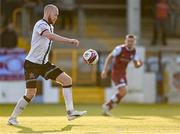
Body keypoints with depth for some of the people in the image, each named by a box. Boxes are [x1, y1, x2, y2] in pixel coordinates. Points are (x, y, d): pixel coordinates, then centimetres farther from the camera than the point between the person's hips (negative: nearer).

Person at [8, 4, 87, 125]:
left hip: (44, 64, 8)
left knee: (67, 80, -4)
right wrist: (70, 41, -41)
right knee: (31, 93, -8)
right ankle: (13, 118, 8)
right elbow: (50, 36, -37)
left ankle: (70, 112, -6)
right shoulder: (41, 25, -17)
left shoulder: (50, 27, 11)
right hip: (32, 64, -8)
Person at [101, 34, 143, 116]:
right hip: (115, 72, -8)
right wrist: (105, 70, -22)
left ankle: (107, 107, 25)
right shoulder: (120, 49, -18)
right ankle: (107, 106, -2)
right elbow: (109, 57, -15)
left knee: (123, 92, 13)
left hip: (123, 74, 8)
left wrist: (139, 64, -20)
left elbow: (136, 65, 5)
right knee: (123, 91, -17)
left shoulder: (134, 51, 1)